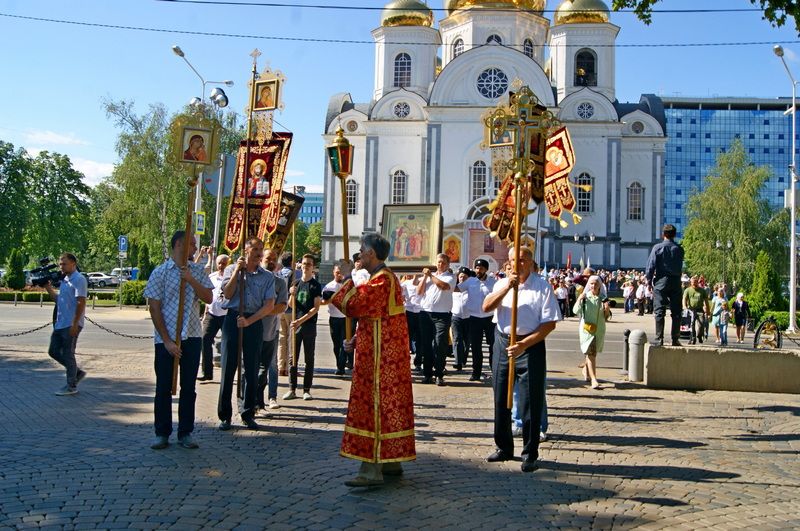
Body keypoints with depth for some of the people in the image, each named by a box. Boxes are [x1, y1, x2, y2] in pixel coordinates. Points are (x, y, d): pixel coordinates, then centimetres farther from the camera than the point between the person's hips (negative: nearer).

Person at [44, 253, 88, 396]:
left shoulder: (79, 280, -12)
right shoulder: (65, 280, 16)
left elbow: (81, 303, -18)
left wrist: (75, 324, -22)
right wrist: (49, 289, 10)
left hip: (71, 325, -9)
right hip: (60, 324, 9)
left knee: (68, 354, -2)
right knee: (54, 351, 13)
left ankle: (71, 386, 9)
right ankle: (77, 372, 24)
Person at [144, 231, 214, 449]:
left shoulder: (198, 271, 8)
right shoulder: (160, 273, -4)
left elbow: (208, 298, 2)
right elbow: (154, 309, -6)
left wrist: (191, 280, -13)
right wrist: (167, 341, -11)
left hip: (191, 336, 3)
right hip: (166, 338, -3)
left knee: (189, 387, 7)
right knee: (164, 387, 4)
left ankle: (185, 433, 16)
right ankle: (162, 433, 15)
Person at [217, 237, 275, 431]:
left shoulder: (268, 277, 7)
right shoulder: (231, 269, 8)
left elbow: (269, 305, -1)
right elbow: (227, 294, -6)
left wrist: (249, 320, -11)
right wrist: (238, 270, -8)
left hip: (255, 323, 1)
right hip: (232, 319, -1)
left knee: (251, 370, 4)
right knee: (228, 368, -1)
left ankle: (248, 414, 14)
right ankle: (224, 415, 6)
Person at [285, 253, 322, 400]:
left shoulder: (315, 285, -1)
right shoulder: (296, 283, 11)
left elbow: (316, 307, -8)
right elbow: (291, 305, 12)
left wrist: (301, 320, -18)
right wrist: (292, 295, -9)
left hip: (309, 325, -3)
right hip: (295, 324, 3)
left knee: (309, 359, 2)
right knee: (293, 358, 2)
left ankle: (307, 390, 7)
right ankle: (292, 389, 6)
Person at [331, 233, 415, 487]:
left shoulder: (381, 280, -17)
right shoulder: (385, 277, 17)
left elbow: (353, 305, -23)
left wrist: (348, 279, -9)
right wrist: (357, 339, 11)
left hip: (380, 358, -11)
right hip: (387, 354, 11)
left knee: (376, 405, -10)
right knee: (389, 404, 14)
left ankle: (373, 468, -9)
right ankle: (391, 460, 22)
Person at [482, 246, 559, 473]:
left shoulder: (542, 286, -4)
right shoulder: (502, 284, 9)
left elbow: (550, 323, -9)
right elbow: (486, 307, -7)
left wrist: (524, 344, -17)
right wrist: (507, 287, -19)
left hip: (531, 346, -4)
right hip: (503, 343, 4)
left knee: (531, 402, -1)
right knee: (501, 399, 11)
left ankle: (530, 454, 11)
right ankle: (504, 447, 27)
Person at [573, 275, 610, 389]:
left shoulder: (603, 298, 2)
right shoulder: (584, 297, -5)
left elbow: (606, 316, 7)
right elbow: (576, 311, -14)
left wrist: (607, 309, -13)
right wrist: (579, 299, -23)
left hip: (599, 329, 4)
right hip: (586, 329, -4)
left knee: (593, 353, 18)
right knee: (590, 353, -12)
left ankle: (586, 370, 45)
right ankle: (593, 379, -15)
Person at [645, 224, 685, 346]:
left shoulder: (657, 248, -5)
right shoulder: (679, 249, 2)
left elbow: (650, 266, -5)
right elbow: (680, 266, 4)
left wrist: (649, 280, 5)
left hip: (661, 282, -2)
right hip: (676, 283, 2)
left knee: (659, 311, 1)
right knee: (676, 312, 7)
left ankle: (659, 339, -3)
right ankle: (675, 339, 7)